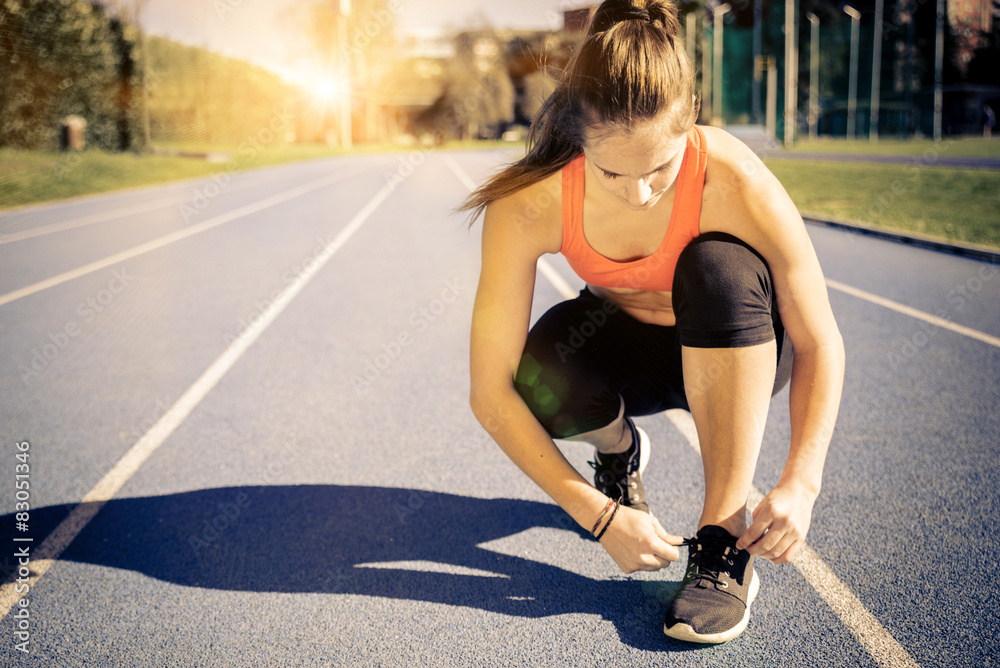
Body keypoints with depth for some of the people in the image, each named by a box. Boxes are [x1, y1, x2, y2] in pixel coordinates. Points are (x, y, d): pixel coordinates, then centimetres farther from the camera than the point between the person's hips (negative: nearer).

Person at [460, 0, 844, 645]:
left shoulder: (734, 182, -32)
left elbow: (820, 345, -21)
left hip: (738, 353, -1)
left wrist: (801, 482, -33)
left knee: (719, 265, -36)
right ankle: (619, 447, 6)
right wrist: (600, 515, -31)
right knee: (541, 379, -32)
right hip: (627, 345, 1)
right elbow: (491, 392, -27)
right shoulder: (530, 204, -29)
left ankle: (725, 537, -27)